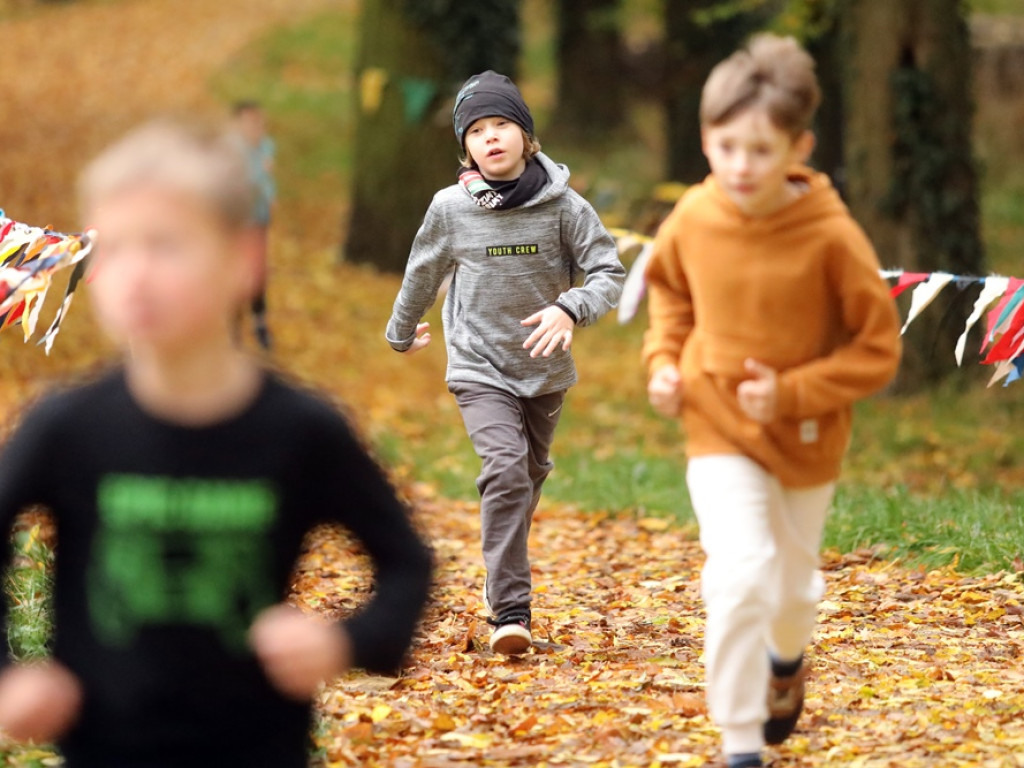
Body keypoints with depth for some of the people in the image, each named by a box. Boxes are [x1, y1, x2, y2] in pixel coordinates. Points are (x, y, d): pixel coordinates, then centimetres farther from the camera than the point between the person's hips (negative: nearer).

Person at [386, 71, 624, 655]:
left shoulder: (563, 206, -9)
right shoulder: (450, 208, -6)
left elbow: (609, 272, -7)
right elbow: (423, 276, 11)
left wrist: (571, 309, -27)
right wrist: (402, 334, 26)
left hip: (546, 369, 2)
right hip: (480, 368, -2)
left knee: (531, 476, 14)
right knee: (505, 467, -19)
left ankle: (505, 578, 38)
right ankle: (511, 610, -21)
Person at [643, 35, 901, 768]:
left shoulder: (832, 237, -22)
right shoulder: (693, 220, -13)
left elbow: (877, 349, -14)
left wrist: (793, 393, -23)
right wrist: (664, 361, -2)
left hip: (808, 438, 0)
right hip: (719, 429, 0)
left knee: (793, 584, 19)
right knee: (740, 576, -19)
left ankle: (787, 661, 55)